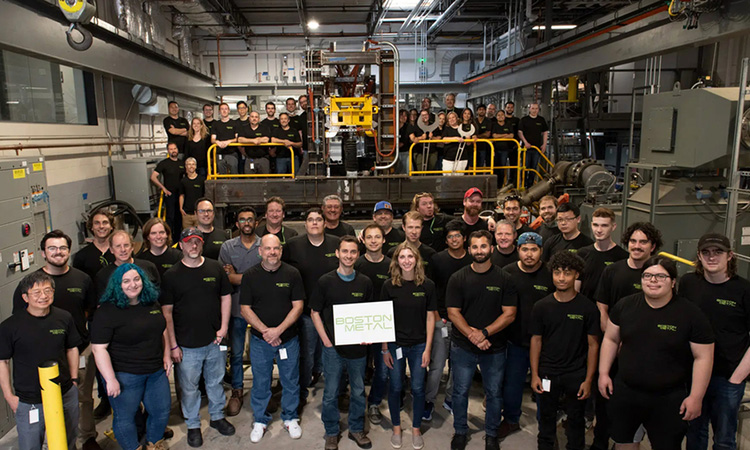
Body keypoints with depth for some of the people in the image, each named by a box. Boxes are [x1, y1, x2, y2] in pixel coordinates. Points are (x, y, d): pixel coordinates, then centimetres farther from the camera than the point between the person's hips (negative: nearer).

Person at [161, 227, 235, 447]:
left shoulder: (215, 268, 0)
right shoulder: (171, 275, -6)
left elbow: (226, 297, 8)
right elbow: (166, 312, -4)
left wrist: (224, 327, -2)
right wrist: (173, 345, -7)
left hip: (214, 341, 2)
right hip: (187, 345, -2)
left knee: (215, 382, 18)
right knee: (189, 388, 11)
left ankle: (217, 417, 38)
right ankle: (193, 425, 30)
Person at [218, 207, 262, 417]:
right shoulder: (227, 247, 3)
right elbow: (226, 277, -7)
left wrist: (237, 276, -13)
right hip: (237, 307, 1)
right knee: (236, 352, 11)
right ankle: (237, 392, 25)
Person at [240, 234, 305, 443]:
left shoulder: (292, 274, -5)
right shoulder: (250, 275, -3)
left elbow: (298, 306, -6)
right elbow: (245, 309, -4)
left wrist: (279, 330, -16)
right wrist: (264, 331, -15)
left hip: (288, 338, 0)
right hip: (260, 340, 0)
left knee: (291, 382, 12)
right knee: (260, 383, 13)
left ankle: (290, 418, 32)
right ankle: (260, 420, 32)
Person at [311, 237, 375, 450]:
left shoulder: (365, 282, 1)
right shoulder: (325, 281, -4)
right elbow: (315, 313, 0)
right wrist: (326, 341, -7)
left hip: (358, 347, 2)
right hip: (333, 347, -2)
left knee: (359, 391, 14)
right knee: (331, 392, 9)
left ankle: (356, 429, 33)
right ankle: (331, 433, 27)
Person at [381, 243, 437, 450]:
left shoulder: (427, 285, -6)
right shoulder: (389, 286, -6)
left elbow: (430, 317, -1)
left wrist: (428, 349, -3)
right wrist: (385, 349, -3)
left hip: (419, 345, 0)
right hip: (396, 345, 0)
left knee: (418, 389, 9)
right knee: (395, 388, 11)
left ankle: (416, 429, 30)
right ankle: (396, 428, 32)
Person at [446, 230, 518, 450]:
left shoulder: (504, 279, -4)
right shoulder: (458, 279, -3)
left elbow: (509, 314, -7)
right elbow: (453, 312, -6)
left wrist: (484, 333, -18)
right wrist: (472, 335, -18)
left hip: (495, 348, 0)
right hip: (463, 347, 0)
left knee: (494, 393, 13)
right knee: (460, 392, 12)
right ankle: (460, 432, 33)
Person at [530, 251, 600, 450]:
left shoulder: (587, 308, -6)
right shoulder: (541, 307, -2)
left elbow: (593, 345, -3)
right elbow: (536, 341, 2)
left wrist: (588, 379, -6)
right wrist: (535, 374, -1)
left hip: (576, 375, -1)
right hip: (548, 373, 1)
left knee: (576, 420, 12)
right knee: (546, 418, 14)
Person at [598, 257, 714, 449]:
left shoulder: (691, 314, -10)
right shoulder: (625, 306, -1)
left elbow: (703, 357, -8)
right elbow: (610, 339, 8)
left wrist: (695, 397, -10)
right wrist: (603, 373, 5)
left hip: (668, 400, -3)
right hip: (624, 393, 3)